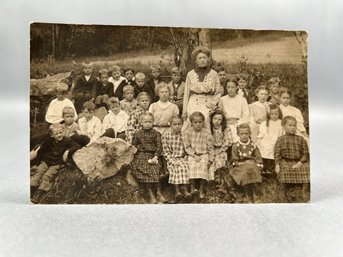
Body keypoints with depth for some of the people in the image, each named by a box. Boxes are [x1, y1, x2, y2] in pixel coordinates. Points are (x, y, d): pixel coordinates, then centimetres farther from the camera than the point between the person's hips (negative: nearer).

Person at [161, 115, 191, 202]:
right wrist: (172, 161, -14)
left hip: (182, 158, 2)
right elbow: (165, 151, -3)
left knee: (185, 166, -27)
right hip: (171, 159, -2)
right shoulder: (166, 135, -2)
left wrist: (185, 158, -7)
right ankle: (177, 191, -31)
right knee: (176, 168, -29)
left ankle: (185, 190, -29)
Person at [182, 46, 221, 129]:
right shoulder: (191, 74, 8)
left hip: (207, 104, 0)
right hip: (193, 103, 0)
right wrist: (184, 110, 7)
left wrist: (212, 103, -2)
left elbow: (218, 92, 13)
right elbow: (186, 93, 10)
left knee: (205, 119, -21)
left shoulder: (213, 74, 8)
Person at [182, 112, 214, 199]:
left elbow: (210, 148, 4)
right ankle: (192, 187, -26)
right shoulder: (187, 132, -1)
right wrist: (194, 155, -14)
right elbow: (187, 147, -3)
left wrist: (210, 159, -5)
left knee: (203, 166, -27)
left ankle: (201, 189, -21)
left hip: (204, 154, 0)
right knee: (193, 165, -29)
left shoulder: (206, 133, 1)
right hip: (192, 155, 0)